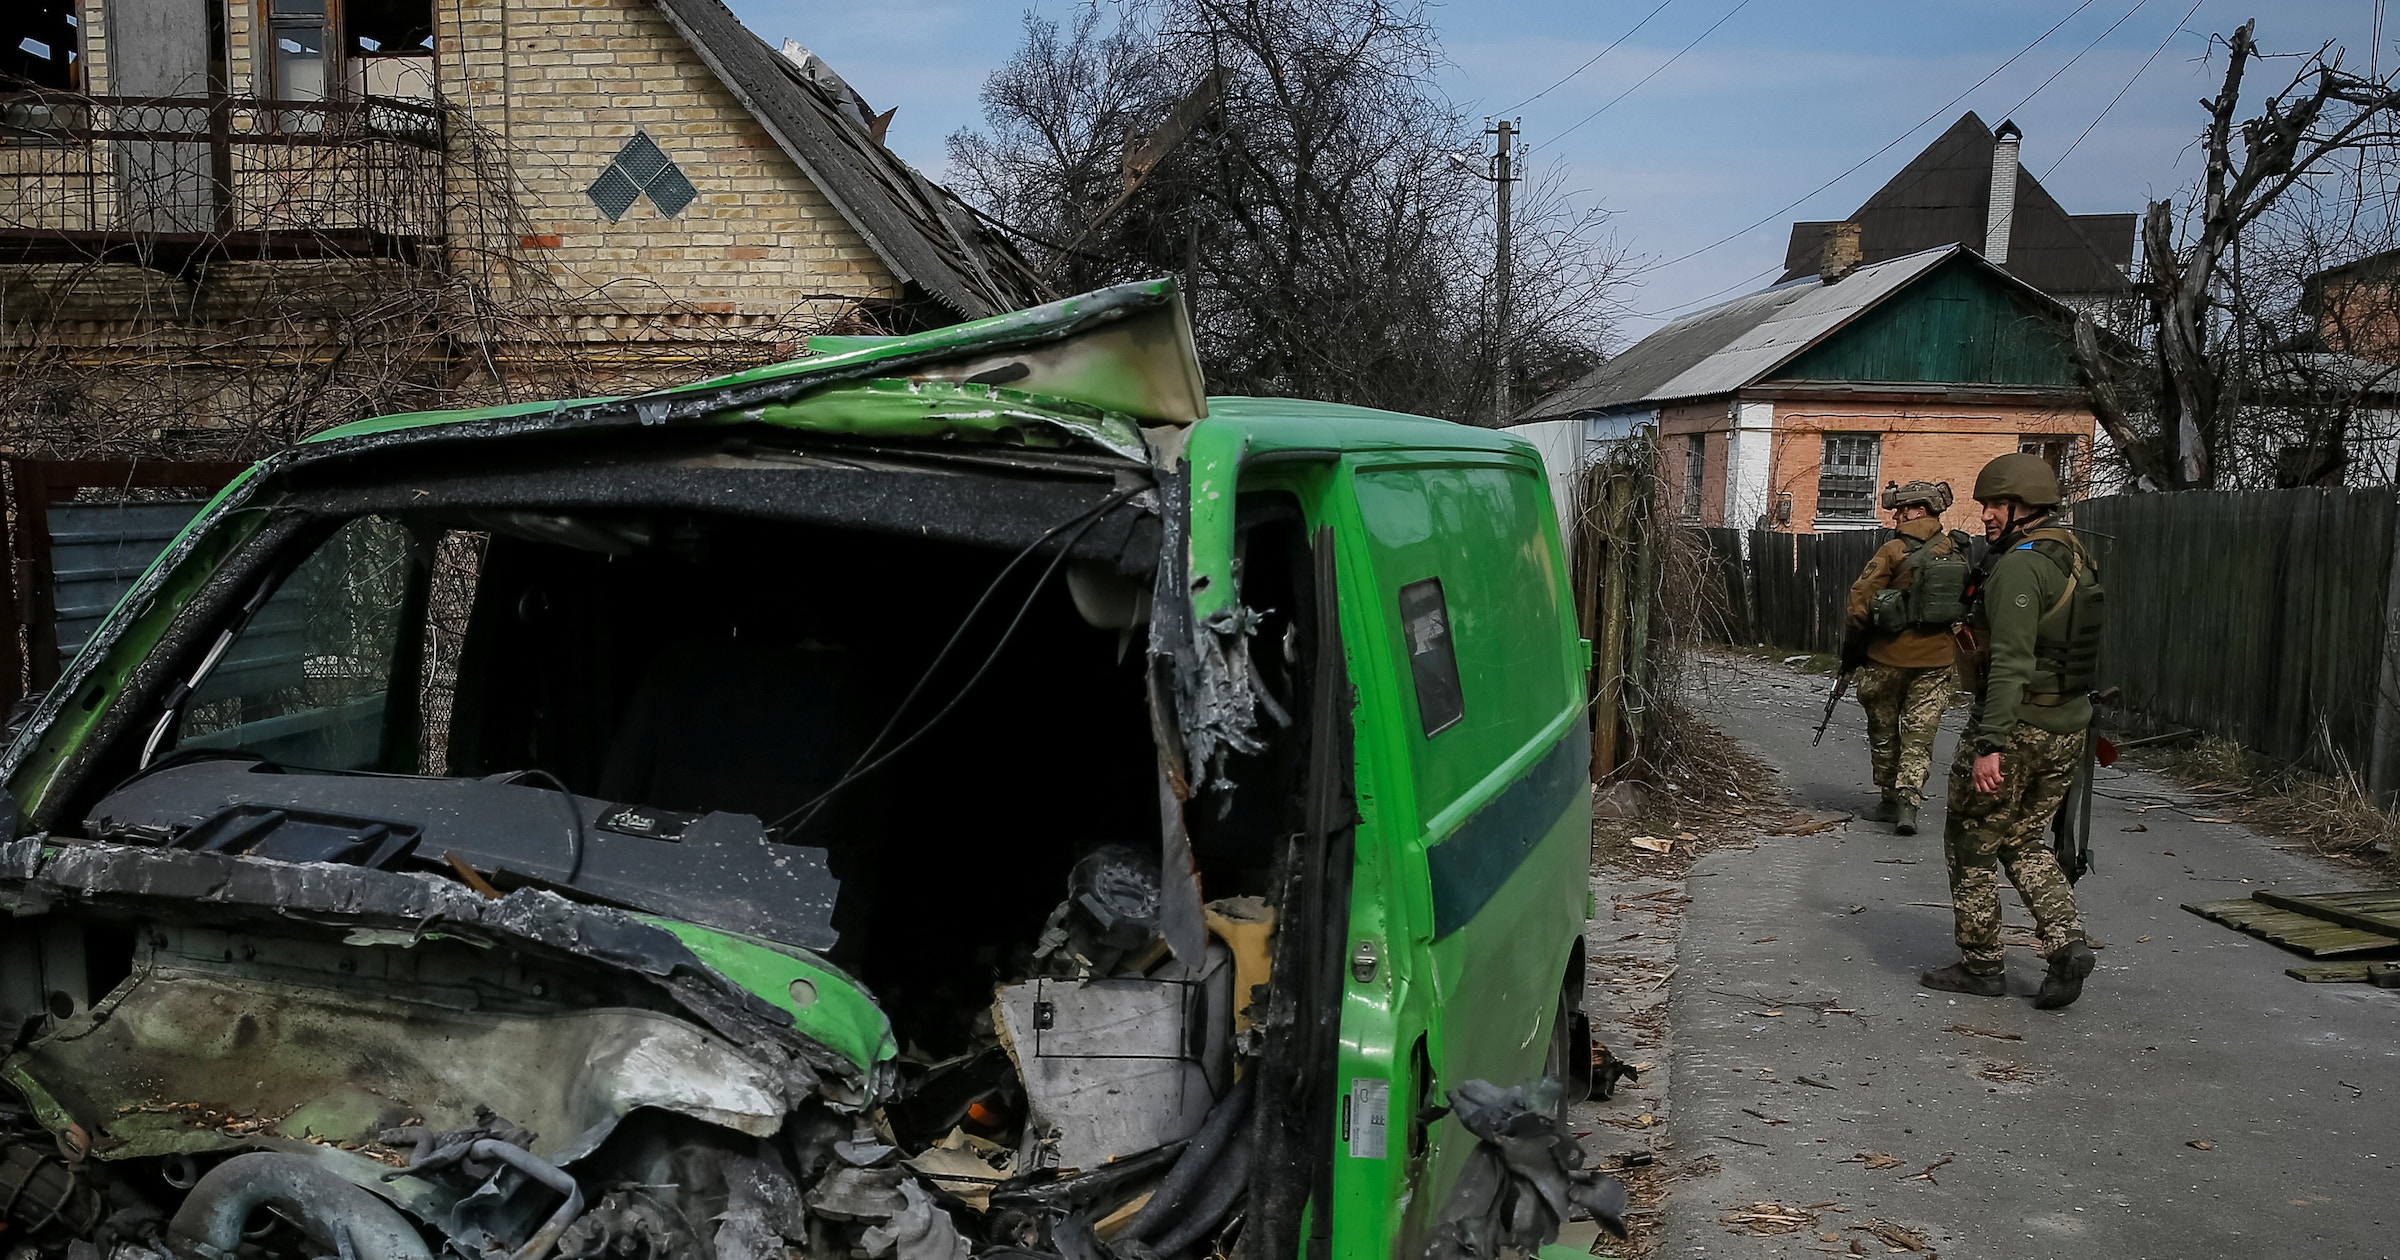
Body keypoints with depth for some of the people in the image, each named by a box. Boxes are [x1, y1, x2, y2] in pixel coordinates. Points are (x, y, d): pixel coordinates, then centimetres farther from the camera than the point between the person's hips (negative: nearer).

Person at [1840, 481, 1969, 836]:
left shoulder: (1893, 552, -12)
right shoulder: (1957, 553, 5)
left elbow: (1861, 603, -12)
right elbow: (1968, 604, 11)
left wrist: (1850, 650, -1)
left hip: (1889, 657, -4)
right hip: (1936, 659, 4)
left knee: (1884, 730, 12)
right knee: (1920, 734, 6)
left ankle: (1889, 798, 20)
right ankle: (1908, 800, -6)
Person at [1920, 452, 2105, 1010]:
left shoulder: (2020, 566, -18)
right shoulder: (2076, 557, 12)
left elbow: (2011, 664, -26)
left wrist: (1989, 745, -27)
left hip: (2016, 725, -9)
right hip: (2068, 727, 9)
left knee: (1969, 843, 7)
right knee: (2021, 841, 21)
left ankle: (1979, 965, 14)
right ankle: (2068, 944, 5)